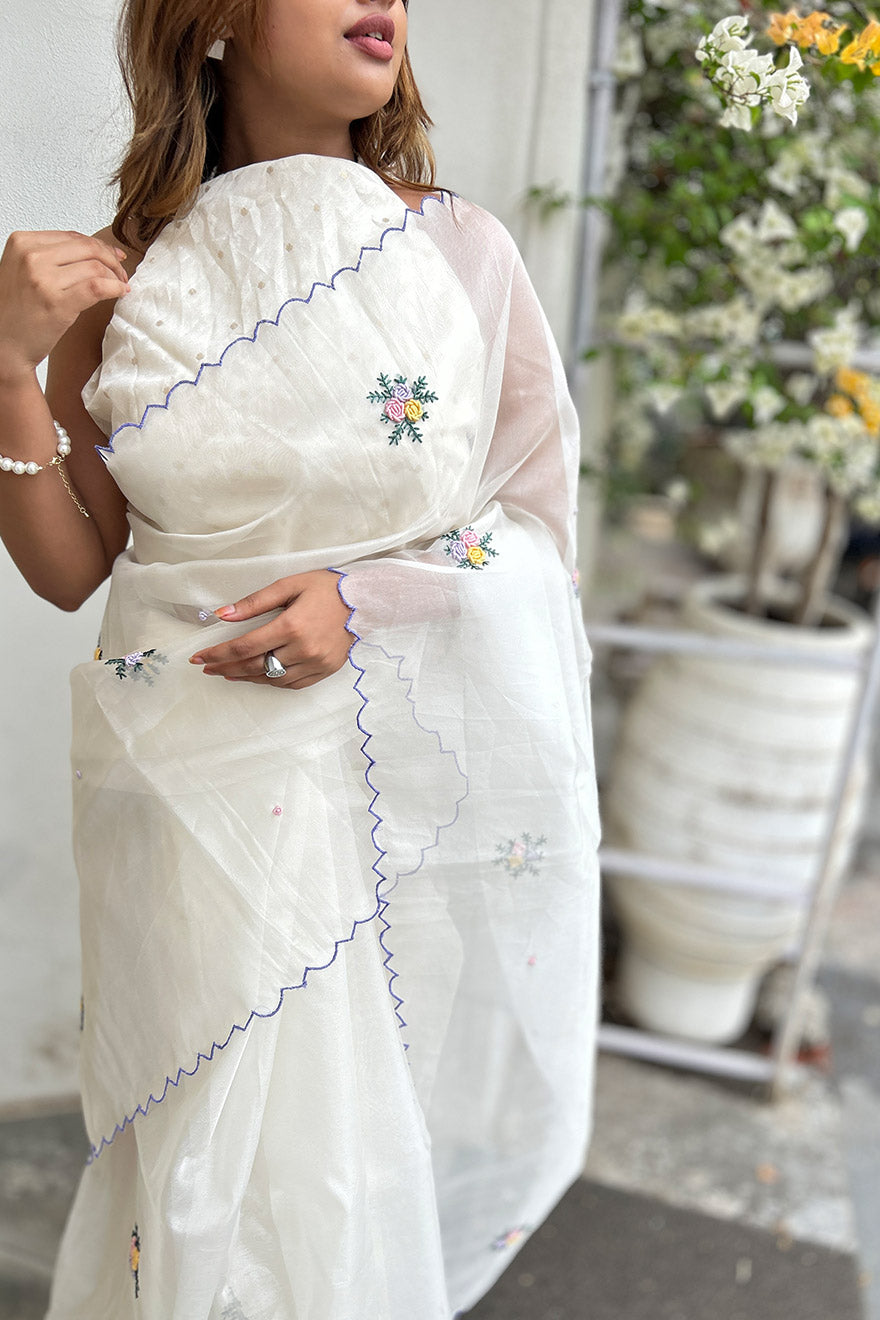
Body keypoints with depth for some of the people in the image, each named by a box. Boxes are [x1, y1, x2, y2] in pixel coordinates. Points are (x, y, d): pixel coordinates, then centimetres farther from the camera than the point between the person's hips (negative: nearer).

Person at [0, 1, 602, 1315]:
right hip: (213, 785, 0)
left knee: (415, 1123, 15)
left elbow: (538, 520, 1)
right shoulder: (123, 281, 1)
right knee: (240, 1166, 3)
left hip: (434, 772, 1)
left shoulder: (464, 250, -2)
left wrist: (369, 598, -15)